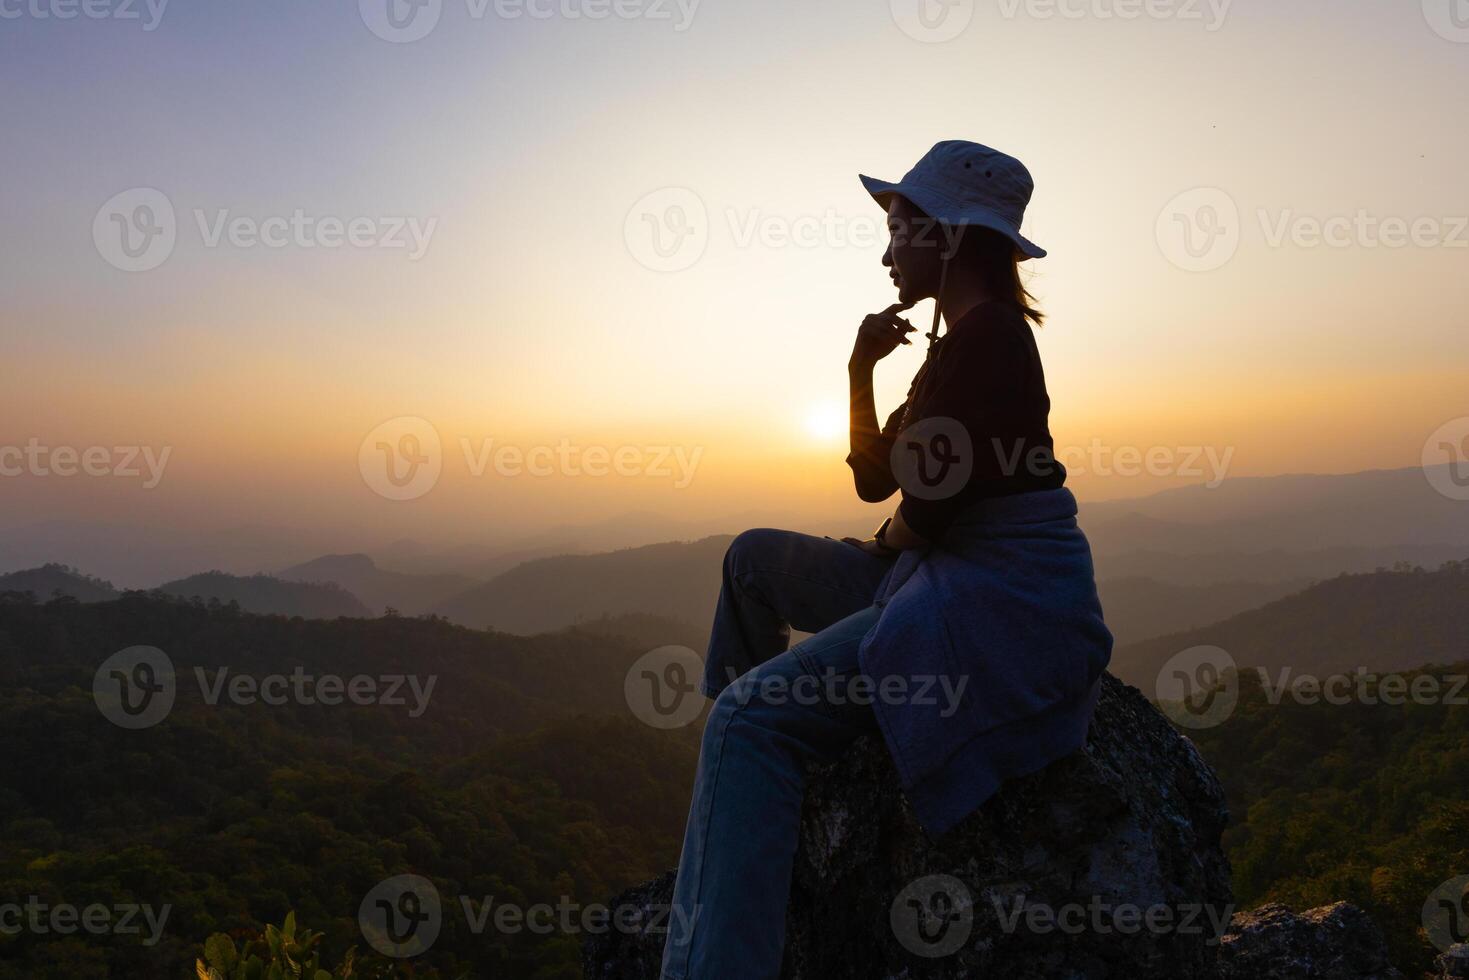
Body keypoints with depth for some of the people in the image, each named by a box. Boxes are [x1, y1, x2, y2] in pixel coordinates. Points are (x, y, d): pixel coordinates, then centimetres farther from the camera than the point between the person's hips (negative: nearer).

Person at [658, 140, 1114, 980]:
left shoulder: (987, 330, -13)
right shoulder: (958, 339, 18)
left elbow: (928, 509, -17)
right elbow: (876, 480, 17)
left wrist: (888, 542, 5)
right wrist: (861, 373, 5)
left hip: (1005, 602, -10)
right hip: (947, 579, 10)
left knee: (754, 718, -23)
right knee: (754, 558, 18)